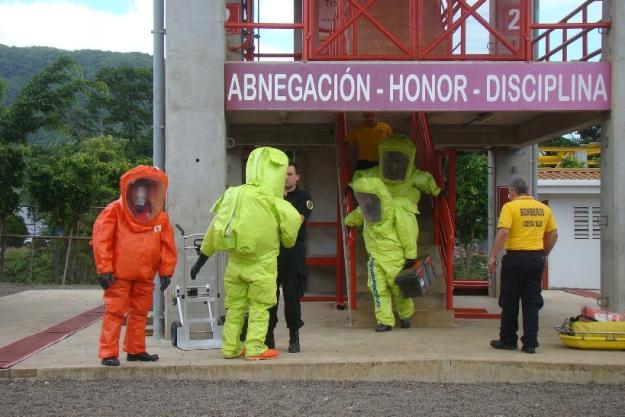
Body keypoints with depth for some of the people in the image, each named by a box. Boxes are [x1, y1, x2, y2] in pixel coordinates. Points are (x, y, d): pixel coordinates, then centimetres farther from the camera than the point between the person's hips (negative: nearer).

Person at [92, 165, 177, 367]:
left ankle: (136, 350, 24)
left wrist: (166, 271, 5)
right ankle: (109, 353, 1)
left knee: (140, 313, 13)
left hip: (145, 276, 5)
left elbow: (167, 245, 9)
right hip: (119, 274, -5)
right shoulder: (115, 211, -6)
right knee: (114, 312, -3)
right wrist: (104, 269, -12)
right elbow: (101, 240, -9)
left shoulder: (160, 217, 6)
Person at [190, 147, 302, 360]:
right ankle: (255, 348, 4)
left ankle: (230, 347, 17)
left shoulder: (233, 195, -3)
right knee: (260, 307, 7)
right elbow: (289, 240, -1)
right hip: (262, 265, -3)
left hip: (235, 263, 4)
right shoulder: (278, 206, -13)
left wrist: (201, 260, 12)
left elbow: (214, 230, 3)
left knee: (234, 306, 14)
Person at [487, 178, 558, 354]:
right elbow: (553, 235, 12)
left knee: (510, 301, 7)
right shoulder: (544, 208, 9)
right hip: (536, 258, 5)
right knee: (532, 302, 9)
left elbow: (503, 232, -17)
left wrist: (493, 256, -15)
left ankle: (508, 340, 14)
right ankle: (530, 343, 8)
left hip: (516, 257, -4)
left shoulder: (510, 207, -7)